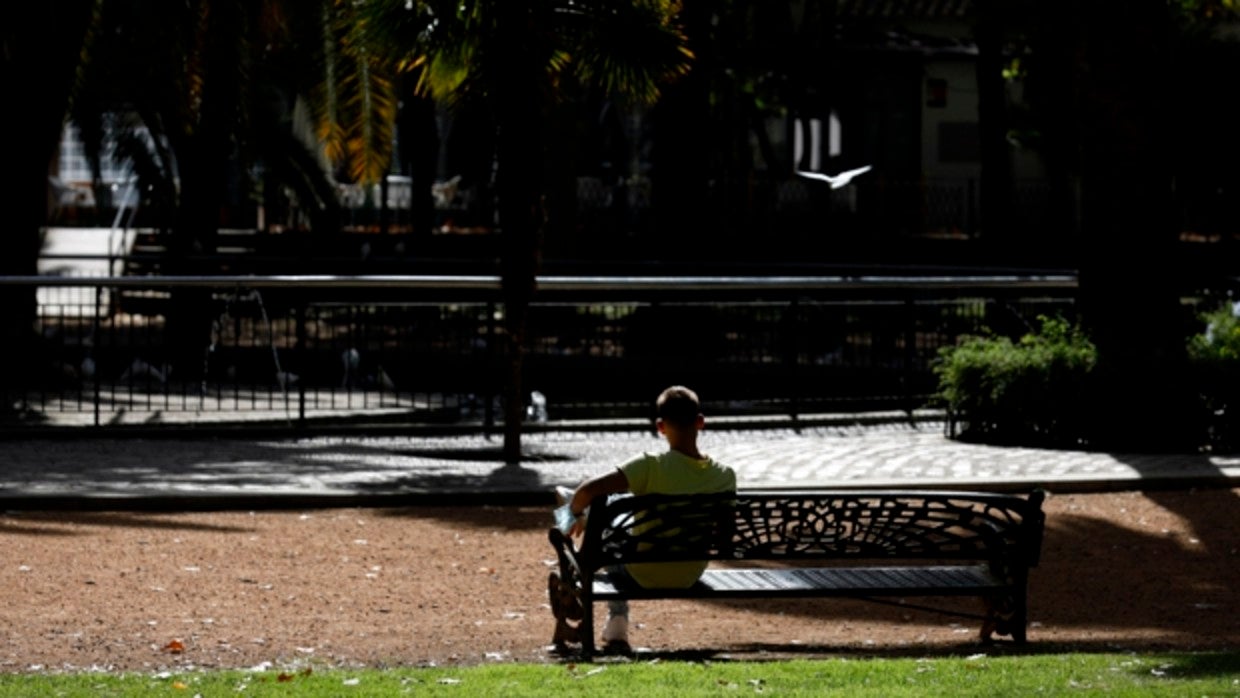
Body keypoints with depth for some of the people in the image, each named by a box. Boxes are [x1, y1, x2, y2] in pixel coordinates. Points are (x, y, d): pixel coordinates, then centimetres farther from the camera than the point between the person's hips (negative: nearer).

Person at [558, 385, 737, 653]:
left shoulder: (651, 467, -25)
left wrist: (577, 515, -9)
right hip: (690, 576, 4)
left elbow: (587, 491, -30)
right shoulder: (725, 476, -13)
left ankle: (617, 624, 28)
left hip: (644, 575, -4)